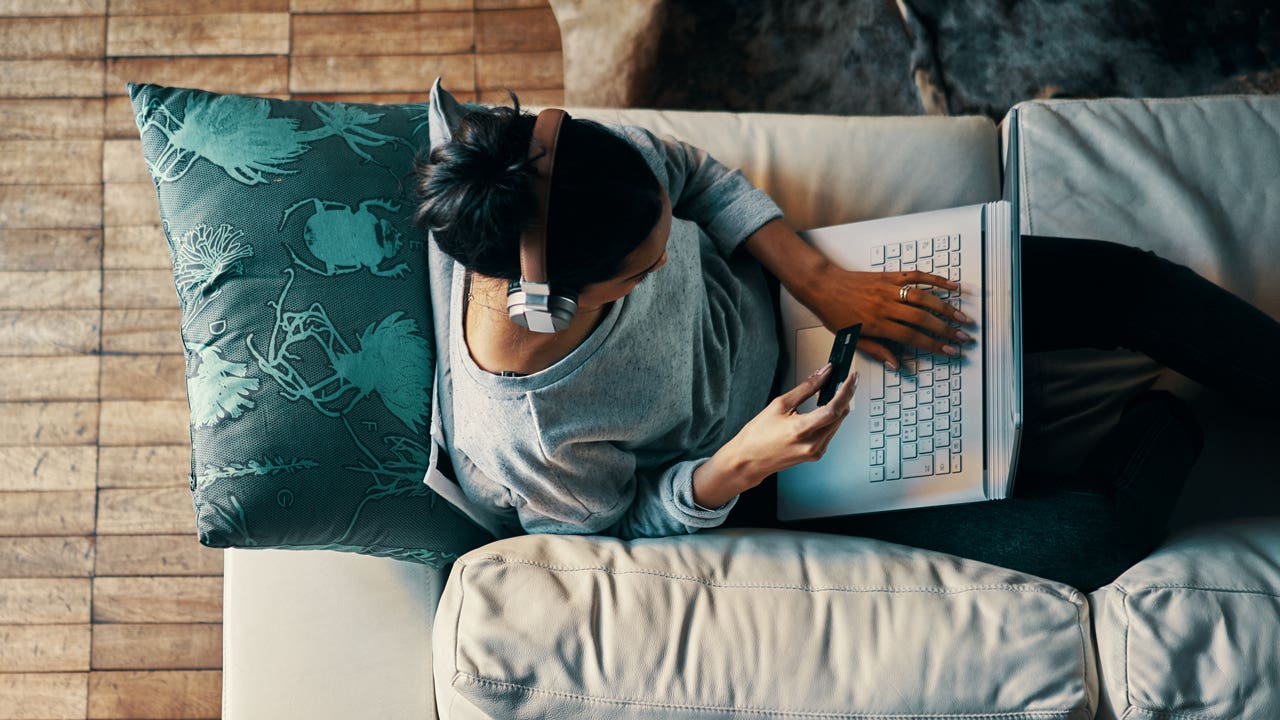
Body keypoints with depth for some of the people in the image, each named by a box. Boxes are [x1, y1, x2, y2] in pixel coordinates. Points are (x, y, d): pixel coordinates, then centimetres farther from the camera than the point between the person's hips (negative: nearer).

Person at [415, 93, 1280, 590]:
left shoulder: (585, 164, -28)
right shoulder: (521, 447, -37)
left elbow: (697, 176, -5)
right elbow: (626, 526, -15)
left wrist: (822, 280, -14)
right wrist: (736, 467, -32)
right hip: (759, 485, -4)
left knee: (1114, 281, -5)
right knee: (1088, 537, -14)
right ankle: (1171, 415, 21)